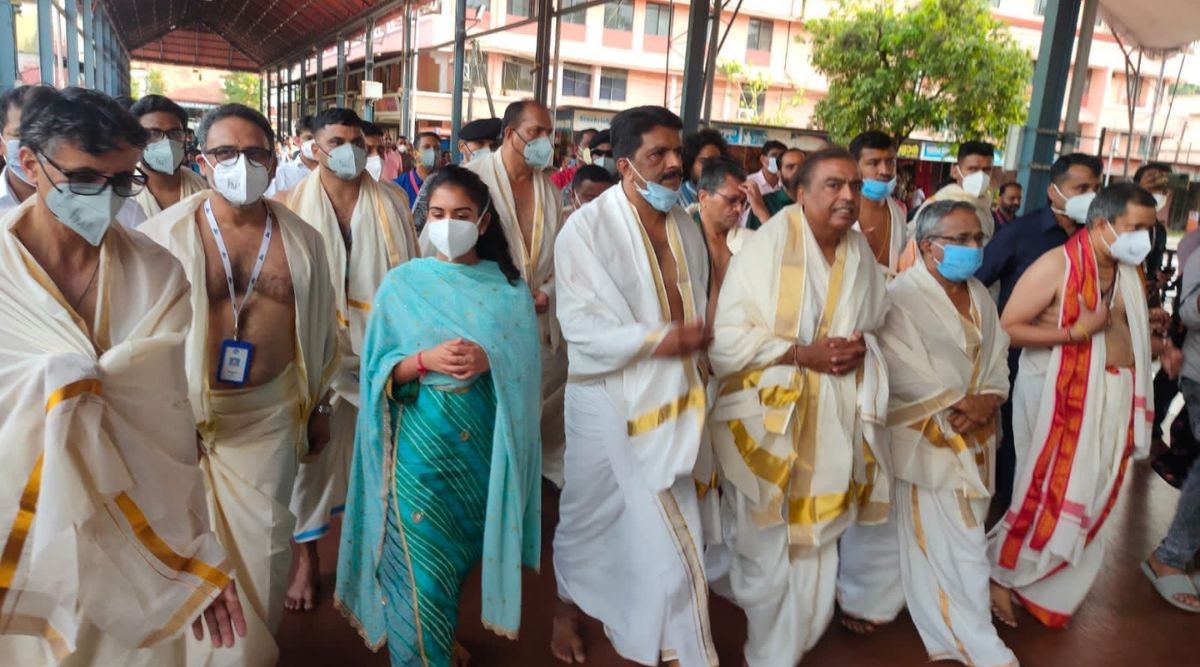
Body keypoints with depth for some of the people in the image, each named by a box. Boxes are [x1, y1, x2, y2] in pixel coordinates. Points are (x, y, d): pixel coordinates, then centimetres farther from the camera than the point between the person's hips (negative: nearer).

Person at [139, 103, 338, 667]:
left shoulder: (301, 240, 1)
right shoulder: (164, 235, -9)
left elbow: (319, 326, 8)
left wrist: (319, 405, 13)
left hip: (272, 413, 2)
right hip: (184, 414, -2)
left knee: (265, 546, 12)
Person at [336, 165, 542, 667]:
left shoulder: (508, 286, 2)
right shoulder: (402, 283, -1)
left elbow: (525, 366, -2)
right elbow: (379, 370, -3)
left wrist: (488, 360, -21)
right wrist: (427, 360, -21)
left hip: (483, 441, 2)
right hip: (420, 441, -2)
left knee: (462, 557, 18)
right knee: (420, 570, 0)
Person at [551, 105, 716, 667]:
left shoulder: (685, 226, 7)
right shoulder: (588, 227, -13)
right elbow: (578, 324, -17)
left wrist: (697, 337, -1)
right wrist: (654, 340, -22)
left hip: (674, 394, 5)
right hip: (610, 398, -5)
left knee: (671, 524, 11)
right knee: (593, 513, 13)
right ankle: (570, 603, 40)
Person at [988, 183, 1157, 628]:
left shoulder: (1127, 270, 8)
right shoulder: (1057, 265, -15)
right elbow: (1007, 329, -18)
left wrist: (1152, 327, 2)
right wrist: (1076, 331, -23)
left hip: (1113, 397, 8)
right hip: (1060, 393, -7)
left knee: (1087, 497, 14)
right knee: (1046, 494, -1)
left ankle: (1043, 582, 32)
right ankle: (1000, 574, 19)